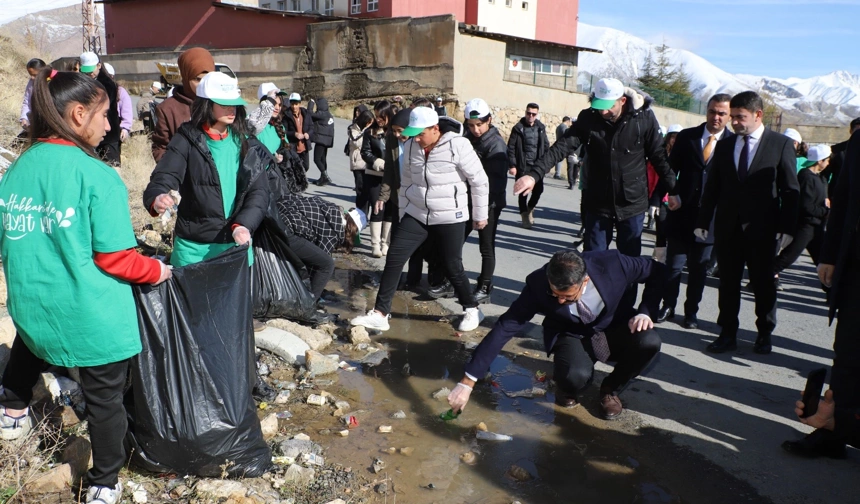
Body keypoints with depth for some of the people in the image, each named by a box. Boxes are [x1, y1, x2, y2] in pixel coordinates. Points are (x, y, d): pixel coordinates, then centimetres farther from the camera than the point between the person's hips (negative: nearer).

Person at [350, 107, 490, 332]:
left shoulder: (457, 145, -15)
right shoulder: (410, 146, 0)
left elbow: (480, 181, -8)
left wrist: (480, 215, -1)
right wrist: (403, 212, 17)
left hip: (449, 218, -4)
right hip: (416, 214, 5)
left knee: (452, 267, 3)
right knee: (394, 258, -4)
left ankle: (472, 310, 28)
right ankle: (380, 313, 3)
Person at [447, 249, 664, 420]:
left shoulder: (611, 263, -28)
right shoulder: (538, 284, -28)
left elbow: (657, 272, -8)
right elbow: (505, 328, -27)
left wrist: (644, 312, -22)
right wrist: (467, 382, -29)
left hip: (613, 330, 2)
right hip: (572, 337, -2)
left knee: (649, 342, -30)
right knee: (575, 377, -35)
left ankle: (611, 388, 1)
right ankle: (568, 387, 6)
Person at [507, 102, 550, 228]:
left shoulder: (541, 128, 7)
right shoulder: (518, 128, -5)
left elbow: (546, 146, 11)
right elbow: (511, 147, -7)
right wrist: (512, 165, -12)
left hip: (537, 165, 4)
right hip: (523, 166, -3)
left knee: (538, 189, 4)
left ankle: (530, 208, 31)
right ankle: (525, 216, 17)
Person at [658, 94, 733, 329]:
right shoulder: (686, 136, 3)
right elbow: (671, 168, 5)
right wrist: (673, 194, -8)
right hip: (681, 212, 1)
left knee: (699, 267, 11)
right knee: (673, 264, 7)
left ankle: (691, 311, 24)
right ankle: (668, 306, 22)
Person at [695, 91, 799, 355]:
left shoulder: (781, 144, -1)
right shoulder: (724, 145, 9)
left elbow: (790, 190, -3)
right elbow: (712, 188, 9)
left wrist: (787, 227, -9)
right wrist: (703, 221, 3)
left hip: (762, 229, -3)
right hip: (728, 227, 3)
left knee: (763, 284, 10)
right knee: (728, 283, 7)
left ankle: (765, 334, 25)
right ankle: (728, 334, 16)